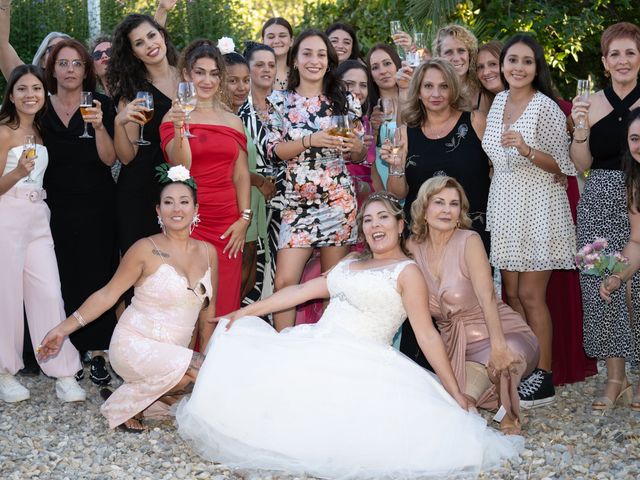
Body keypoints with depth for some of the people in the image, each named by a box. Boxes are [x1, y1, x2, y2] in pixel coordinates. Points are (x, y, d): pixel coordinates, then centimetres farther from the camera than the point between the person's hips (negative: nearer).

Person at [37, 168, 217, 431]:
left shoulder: (208, 252, 5)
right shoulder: (146, 249, -10)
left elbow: (208, 308, 13)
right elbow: (108, 294, -7)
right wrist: (64, 328, -12)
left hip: (172, 351, 7)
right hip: (136, 345, -6)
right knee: (198, 371, -27)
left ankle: (140, 390, 11)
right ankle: (126, 402, -5)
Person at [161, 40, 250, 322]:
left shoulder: (232, 121, 13)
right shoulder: (174, 117, 2)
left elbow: (241, 173, 11)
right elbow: (181, 166, -12)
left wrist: (244, 218, 1)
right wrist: (180, 129, -27)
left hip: (227, 223, 4)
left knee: (225, 302, 4)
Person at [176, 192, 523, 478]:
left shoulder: (407, 272, -2)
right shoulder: (349, 264, 21)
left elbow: (427, 336, -7)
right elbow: (300, 291, 19)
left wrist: (455, 395, -11)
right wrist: (245, 312, 12)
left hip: (360, 361, -7)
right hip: (315, 347, 7)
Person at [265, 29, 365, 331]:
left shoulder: (345, 101, 6)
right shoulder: (280, 100, 4)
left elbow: (357, 157, 11)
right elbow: (273, 151, -3)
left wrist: (356, 146, -12)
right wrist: (311, 141, -17)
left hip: (338, 201, 0)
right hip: (298, 202, 0)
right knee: (285, 282, -8)